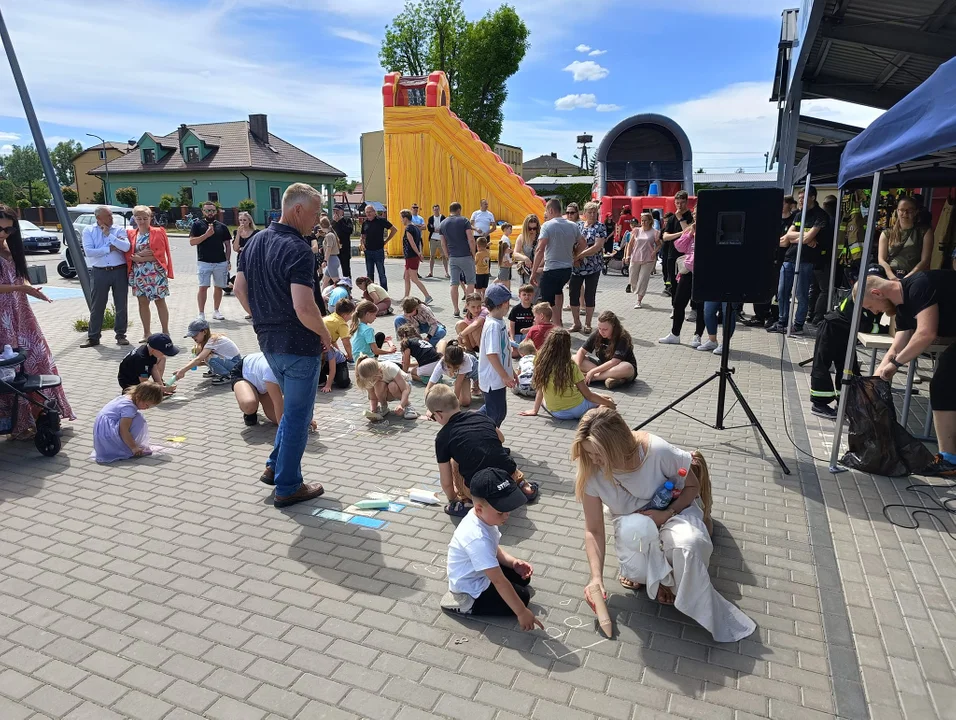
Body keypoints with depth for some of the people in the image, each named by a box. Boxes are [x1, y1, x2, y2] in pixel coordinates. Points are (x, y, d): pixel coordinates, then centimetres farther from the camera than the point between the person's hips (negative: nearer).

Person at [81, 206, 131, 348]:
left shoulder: (119, 230, 4)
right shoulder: (88, 230, 4)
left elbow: (126, 247, -14)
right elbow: (88, 251, -9)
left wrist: (109, 235, -11)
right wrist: (110, 248, -10)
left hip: (119, 271, 0)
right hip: (99, 272, 0)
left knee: (121, 305, 6)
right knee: (97, 306, 5)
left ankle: (121, 335, 17)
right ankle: (93, 337, 13)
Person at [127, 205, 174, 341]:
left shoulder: (158, 233, 0)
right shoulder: (130, 234, 10)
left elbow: (160, 253, -8)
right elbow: (128, 254, 5)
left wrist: (142, 258, -14)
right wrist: (139, 255, -13)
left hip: (155, 272, -4)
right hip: (138, 273, 4)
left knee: (160, 301, 0)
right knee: (142, 302, 8)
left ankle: (165, 332, 6)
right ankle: (146, 333, 17)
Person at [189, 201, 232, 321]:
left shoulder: (222, 226, 10)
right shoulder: (198, 225, 4)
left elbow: (228, 245, 12)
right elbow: (192, 242, -4)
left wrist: (228, 260, 4)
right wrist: (206, 235, -15)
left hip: (221, 262, 3)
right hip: (204, 262, -2)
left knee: (218, 287, 9)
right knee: (203, 287, -7)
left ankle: (216, 311, 21)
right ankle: (201, 313, -2)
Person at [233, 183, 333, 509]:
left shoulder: (255, 242, 6)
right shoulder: (297, 249, -21)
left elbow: (239, 289, 13)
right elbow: (304, 308, -29)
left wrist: (264, 320, 17)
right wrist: (325, 334, -12)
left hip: (269, 341, 8)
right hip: (299, 345, -8)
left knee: (293, 407, 26)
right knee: (297, 415, 6)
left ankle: (275, 467, 33)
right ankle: (288, 487, 17)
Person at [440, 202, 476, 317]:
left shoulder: (443, 224, 9)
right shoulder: (464, 221, -5)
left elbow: (443, 244, 11)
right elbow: (471, 240, -11)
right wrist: (473, 255, -1)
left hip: (452, 257, 4)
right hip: (466, 256, -4)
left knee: (454, 284, 5)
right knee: (470, 282, 8)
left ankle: (456, 310, 5)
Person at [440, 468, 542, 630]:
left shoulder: (482, 517, -10)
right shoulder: (477, 539, -38)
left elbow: (493, 550, 8)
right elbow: (499, 581, -35)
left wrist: (514, 562, -8)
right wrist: (522, 612, -29)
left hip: (480, 574, 9)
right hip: (472, 591, -9)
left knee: (522, 577, 13)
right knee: (522, 596, -7)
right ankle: (464, 604, -3)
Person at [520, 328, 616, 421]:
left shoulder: (540, 363, -8)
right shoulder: (571, 366, -12)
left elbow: (540, 389, 3)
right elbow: (588, 395, -6)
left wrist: (535, 410, 15)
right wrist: (609, 403, 6)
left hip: (556, 413, -1)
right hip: (577, 410, 1)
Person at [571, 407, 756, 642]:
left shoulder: (658, 451, -29)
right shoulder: (591, 472, -21)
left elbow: (692, 486, -10)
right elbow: (593, 530, -13)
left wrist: (668, 514, -26)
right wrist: (596, 577, -21)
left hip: (674, 511, -1)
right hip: (633, 526, 1)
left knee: (688, 544, -37)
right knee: (639, 530, -37)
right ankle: (654, 579, -4)